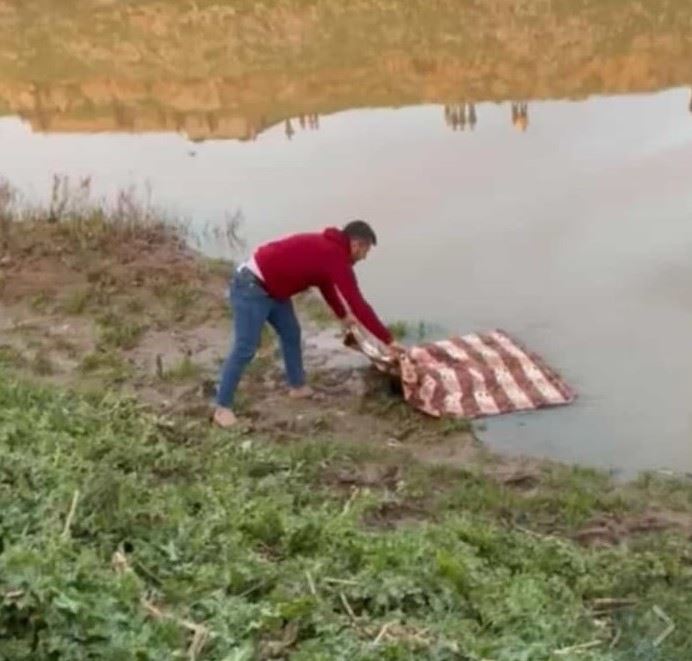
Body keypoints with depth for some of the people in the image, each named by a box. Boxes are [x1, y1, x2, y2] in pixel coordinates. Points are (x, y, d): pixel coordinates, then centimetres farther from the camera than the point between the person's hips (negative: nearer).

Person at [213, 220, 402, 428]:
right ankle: (223, 407, 0)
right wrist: (388, 340, -16)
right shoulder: (336, 257, -20)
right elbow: (358, 304, -21)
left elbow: (326, 285, 30)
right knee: (245, 349, -8)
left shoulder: (328, 247, 10)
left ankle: (297, 386, 33)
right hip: (252, 286, -11)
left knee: (291, 334, 19)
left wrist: (343, 315, 36)